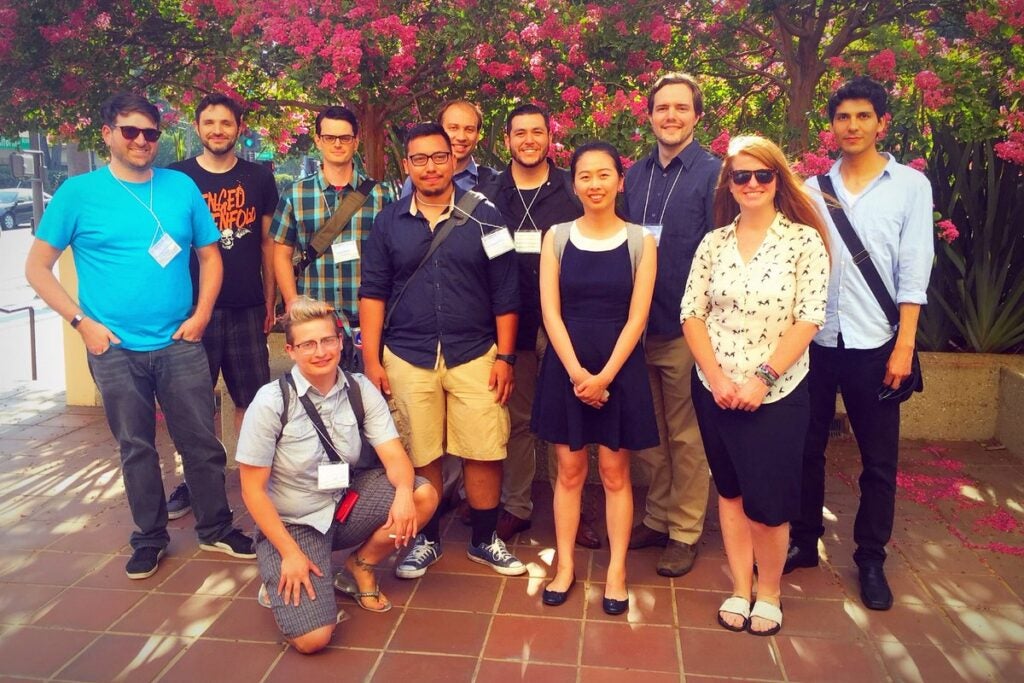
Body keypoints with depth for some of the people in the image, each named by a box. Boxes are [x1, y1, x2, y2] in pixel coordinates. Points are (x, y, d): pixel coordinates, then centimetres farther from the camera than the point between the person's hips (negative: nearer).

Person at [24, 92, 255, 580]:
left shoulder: (181, 187, 4)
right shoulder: (78, 192, -2)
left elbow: (210, 255, 9)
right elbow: (37, 267, 1)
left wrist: (200, 316, -2)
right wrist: (82, 322, -8)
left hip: (180, 344, 1)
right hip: (115, 350, -1)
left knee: (201, 442, 6)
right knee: (137, 448, 10)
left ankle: (215, 529, 25)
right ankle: (150, 538, 28)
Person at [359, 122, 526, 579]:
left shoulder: (483, 217, 1)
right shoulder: (389, 222, 6)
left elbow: (505, 294, 1)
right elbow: (373, 293, 5)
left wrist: (505, 356, -3)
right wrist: (371, 359, 0)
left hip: (475, 356, -1)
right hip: (407, 359, 1)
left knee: (484, 453, 2)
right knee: (419, 457, 8)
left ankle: (484, 540, 23)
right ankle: (426, 540, 28)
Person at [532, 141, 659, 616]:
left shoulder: (640, 241, -1)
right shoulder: (557, 237, 2)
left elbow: (636, 318, -5)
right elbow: (551, 312, -3)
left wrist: (604, 376, -12)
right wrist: (577, 373, -12)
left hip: (620, 367, -1)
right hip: (566, 367, 1)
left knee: (614, 473, 8)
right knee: (569, 471, 10)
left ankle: (617, 571, 21)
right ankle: (565, 566, 23)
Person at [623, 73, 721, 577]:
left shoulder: (713, 173, -5)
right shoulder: (635, 175, 10)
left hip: (685, 328, -5)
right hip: (639, 325, 5)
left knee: (686, 436, 6)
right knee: (651, 433, 15)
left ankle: (685, 532, 20)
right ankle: (657, 518, 30)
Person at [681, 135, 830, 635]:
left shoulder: (805, 240, -5)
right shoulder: (712, 243, 4)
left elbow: (808, 319, -10)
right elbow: (691, 314, 1)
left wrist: (762, 378, -16)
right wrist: (717, 377, -11)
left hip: (777, 393, -3)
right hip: (715, 389, 3)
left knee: (767, 498, 3)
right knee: (730, 489, 13)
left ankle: (768, 591, 28)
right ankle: (739, 589, 29)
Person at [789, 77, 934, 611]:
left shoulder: (910, 186, 1)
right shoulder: (814, 189, 7)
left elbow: (913, 273, -3)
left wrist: (904, 346, -9)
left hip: (873, 345, -2)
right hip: (813, 340, 2)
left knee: (879, 459, 7)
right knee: (805, 448, 10)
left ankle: (871, 558, 23)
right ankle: (803, 542, 27)